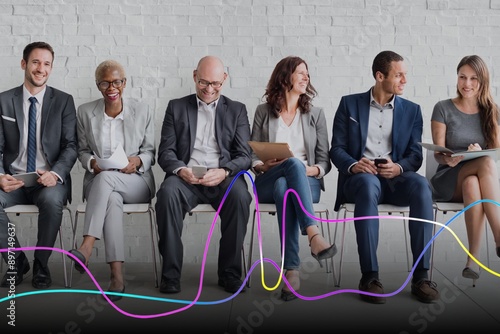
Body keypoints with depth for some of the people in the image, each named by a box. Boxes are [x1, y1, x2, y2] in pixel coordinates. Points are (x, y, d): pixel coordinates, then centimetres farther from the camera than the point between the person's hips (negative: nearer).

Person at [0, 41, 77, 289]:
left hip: (50, 179, -1)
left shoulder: (63, 101, 6)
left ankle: (41, 265, -9)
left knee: (52, 200, -36)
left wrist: (56, 173, -20)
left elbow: (70, 146, -1)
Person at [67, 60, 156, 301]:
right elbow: (82, 150, 15)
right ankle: (117, 276, -42)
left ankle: (86, 248, -41)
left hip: (136, 181, -1)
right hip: (99, 182, 1)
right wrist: (92, 162, -8)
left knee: (106, 178, -36)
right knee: (112, 199, -36)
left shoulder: (143, 111, 5)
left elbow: (151, 152, 8)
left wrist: (138, 160, -14)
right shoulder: (85, 112, 9)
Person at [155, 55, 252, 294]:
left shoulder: (237, 110, 16)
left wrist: (224, 172, -15)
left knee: (240, 195, -33)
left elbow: (245, 156, 6)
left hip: (223, 177, 0)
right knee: (167, 192, -33)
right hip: (186, 176, 0)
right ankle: (170, 273, -24)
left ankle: (229, 273, -19)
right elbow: (165, 151, 9)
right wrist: (180, 169, -14)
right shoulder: (176, 107, 17)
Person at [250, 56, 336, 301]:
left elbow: (325, 161, 10)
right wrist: (264, 166, -13)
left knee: (284, 187, -37)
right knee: (294, 164, -36)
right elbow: (253, 156, 10)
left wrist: (313, 170, -12)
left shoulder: (315, 114, 16)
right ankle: (314, 235, -51)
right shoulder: (263, 112, 13)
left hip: (307, 182, 1)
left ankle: (291, 269, -46)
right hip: (267, 183, -1)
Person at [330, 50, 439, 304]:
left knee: (420, 185, -32)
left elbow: (415, 155, 7)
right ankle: (369, 276, -36)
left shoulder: (411, 110, 15)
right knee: (368, 183, -39)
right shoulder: (349, 104, 10)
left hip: (395, 179, 2)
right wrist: (353, 165, -19)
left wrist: (398, 167, -16)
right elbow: (336, 149, 4)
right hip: (359, 178, -2)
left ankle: (421, 275, -30)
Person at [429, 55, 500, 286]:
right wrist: (448, 160, -27)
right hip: (448, 181, -2)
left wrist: (479, 153, -19)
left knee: (472, 184, -38)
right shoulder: (443, 109, 2)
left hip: (479, 179, 2)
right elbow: (438, 153, -2)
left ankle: (474, 256, -35)